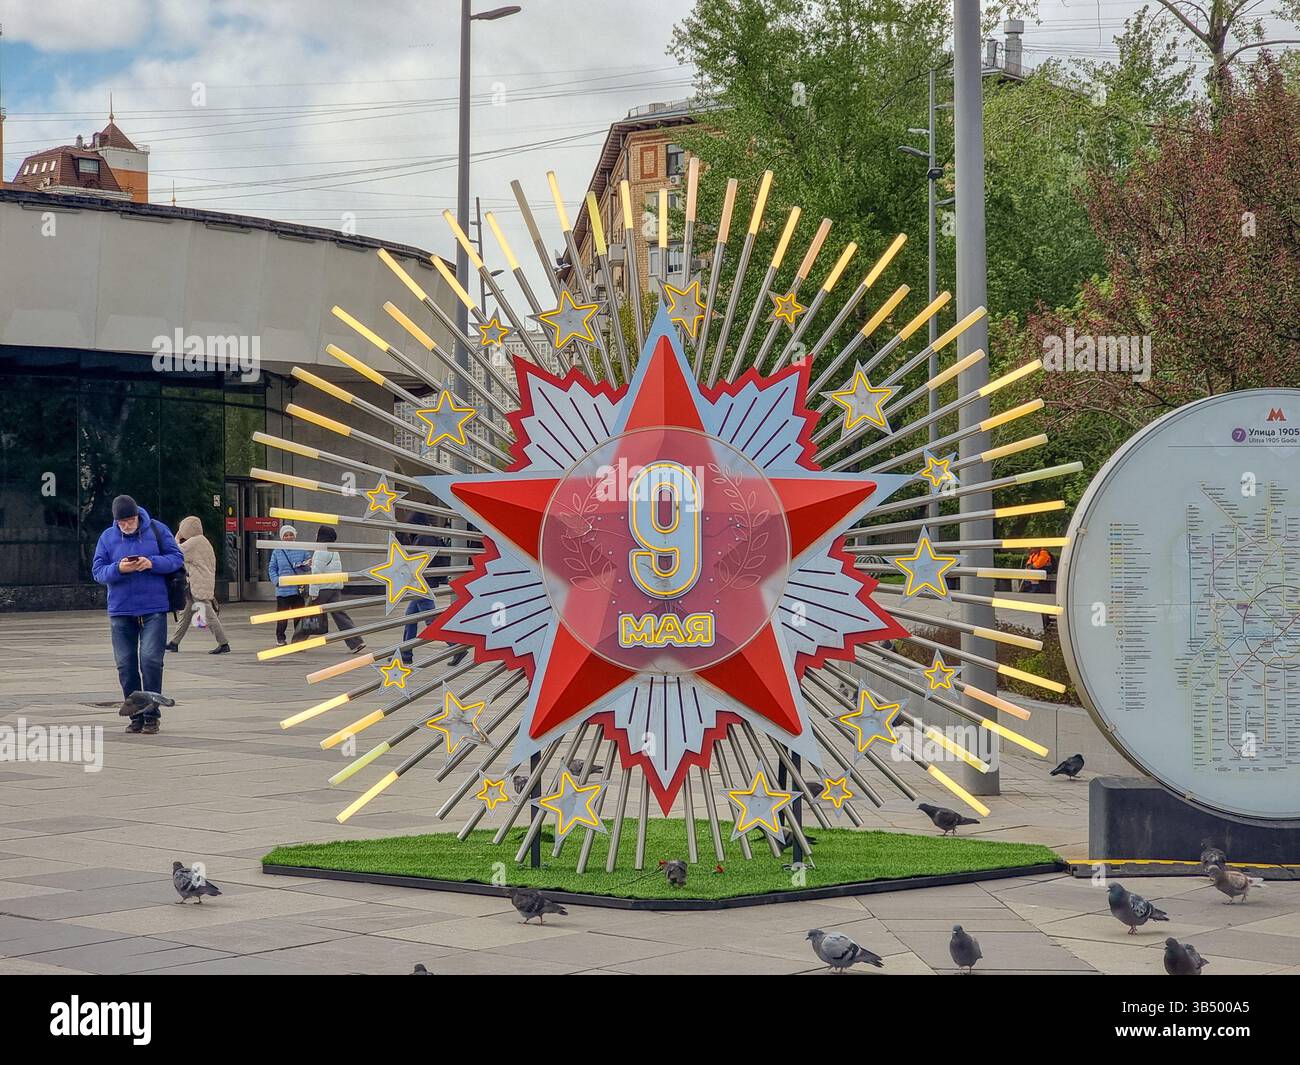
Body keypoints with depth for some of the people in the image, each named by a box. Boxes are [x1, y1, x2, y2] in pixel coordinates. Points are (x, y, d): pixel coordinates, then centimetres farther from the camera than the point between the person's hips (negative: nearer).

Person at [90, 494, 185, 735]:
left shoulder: (157, 530, 0)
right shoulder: (107, 537, 4)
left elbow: (177, 558, 0)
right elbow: (98, 571, 2)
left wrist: (152, 563, -17)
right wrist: (118, 569, -18)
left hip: (154, 609, -2)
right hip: (120, 611, 2)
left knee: (151, 659, -10)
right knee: (125, 664, 4)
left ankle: (151, 715, 0)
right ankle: (135, 715, 15)